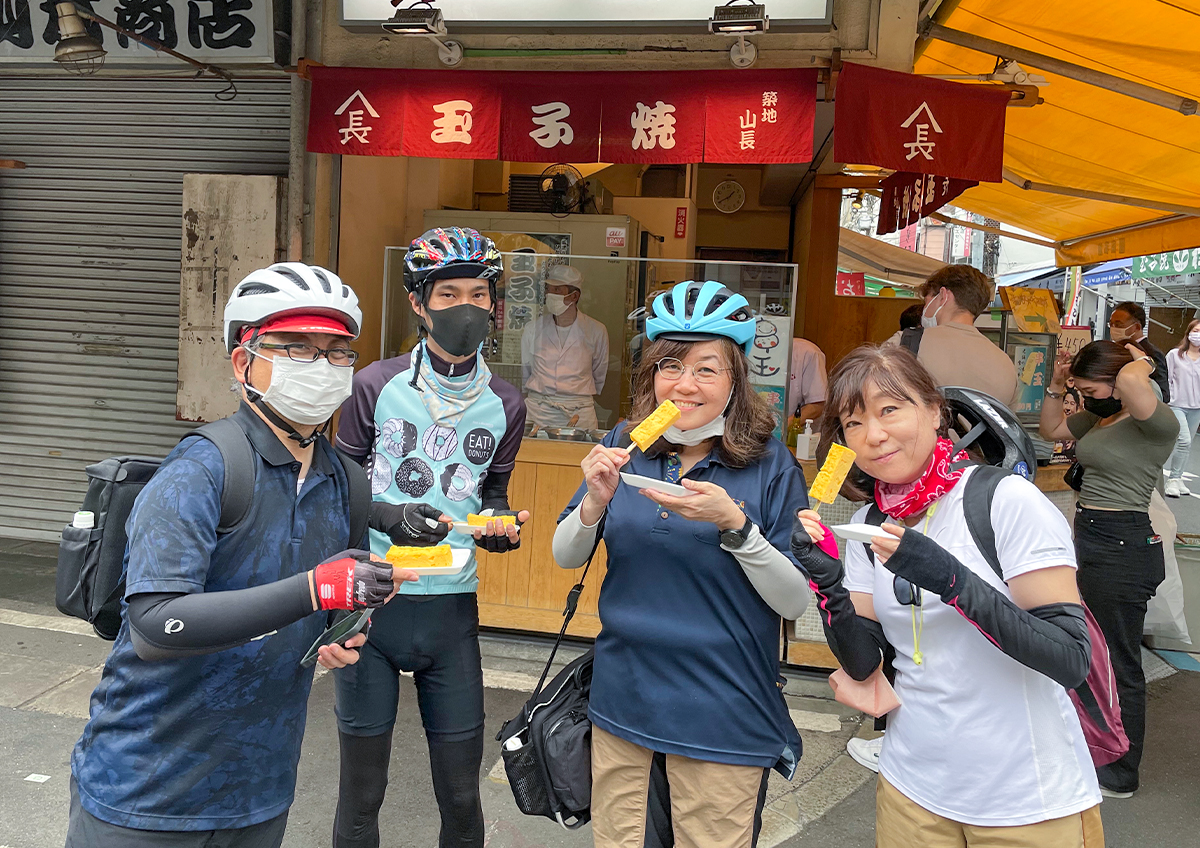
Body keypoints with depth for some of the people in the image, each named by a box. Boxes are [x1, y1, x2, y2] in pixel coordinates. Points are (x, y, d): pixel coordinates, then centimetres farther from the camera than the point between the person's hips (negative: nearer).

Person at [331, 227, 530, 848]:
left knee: (461, 798, 11)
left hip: (452, 609, 2)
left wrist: (499, 526, -7)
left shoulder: (504, 405, 4)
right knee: (361, 792, 11)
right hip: (371, 603, -2)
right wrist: (388, 517, -16)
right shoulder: (376, 386, -3)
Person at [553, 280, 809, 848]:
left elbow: (797, 602, -12)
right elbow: (565, 557, 1)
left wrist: (733, 523, -27)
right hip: (621, 700, 3)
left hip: (722, 716, -3)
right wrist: (597, 501, -19)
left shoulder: (769, 465, -11)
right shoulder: (624, 448, -2)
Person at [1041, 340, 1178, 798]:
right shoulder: (1098, 417, 9)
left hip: (1122, 548, -10)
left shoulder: (1157, 423, -17)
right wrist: (1056, 384, 10)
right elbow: (1049, 429, 24)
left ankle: (1119, 775, 19)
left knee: (1119, 663, 3)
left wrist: (1142, 363, -16)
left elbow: (1130, 381, -39)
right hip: (1091, 539, 10)